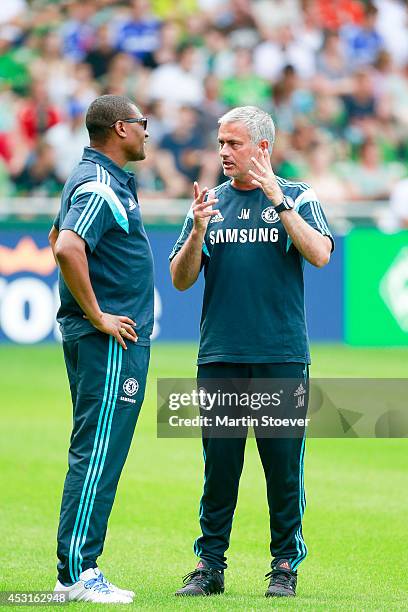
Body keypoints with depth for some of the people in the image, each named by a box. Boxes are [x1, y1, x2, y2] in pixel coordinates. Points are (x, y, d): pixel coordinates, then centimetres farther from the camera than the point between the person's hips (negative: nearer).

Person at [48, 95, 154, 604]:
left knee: (94, 455, 12)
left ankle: (76, 571, 14)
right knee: (97, 454, -10)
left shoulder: (98, 180, 17)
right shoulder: (100, 187, -15)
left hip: (117, 337, 11)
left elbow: (57, 237, 32)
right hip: (111, 342, -11)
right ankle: (78, 573, -10)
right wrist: (97, 315, -23)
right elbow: (67, 248, -30)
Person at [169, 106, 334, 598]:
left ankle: (285, 565, 9)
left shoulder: (298, 197, 5)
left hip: (282, 355, -2)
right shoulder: (211, 202, 13)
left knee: (283, 465, 0)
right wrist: (198, 231, -10)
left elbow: (320, 254, -13)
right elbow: (181, 280, 7)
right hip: (220, 355, 2)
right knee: (219, 463, 3)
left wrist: (278, 200, -15)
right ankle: (209, 565, 9)